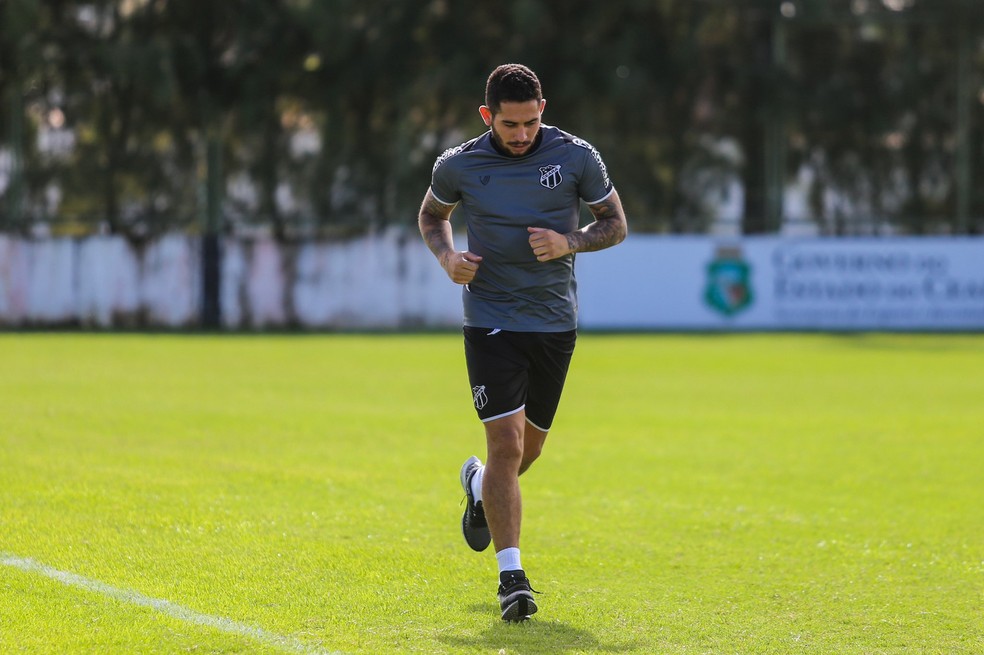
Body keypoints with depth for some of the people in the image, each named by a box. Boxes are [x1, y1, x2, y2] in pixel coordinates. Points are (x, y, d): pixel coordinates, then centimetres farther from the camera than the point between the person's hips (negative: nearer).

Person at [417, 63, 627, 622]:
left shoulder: (577, 158, -6)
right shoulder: (458, 166, -5)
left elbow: (615, 224, 5)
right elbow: (432, 214, 15)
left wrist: (569, 243, -15)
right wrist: (447, 256, -6)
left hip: (555, 323, 2)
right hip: (490, 320, -2)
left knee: (529, 447, 15)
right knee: (506, 443, -15)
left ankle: (480, 486, 51)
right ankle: (511, 576, -9)